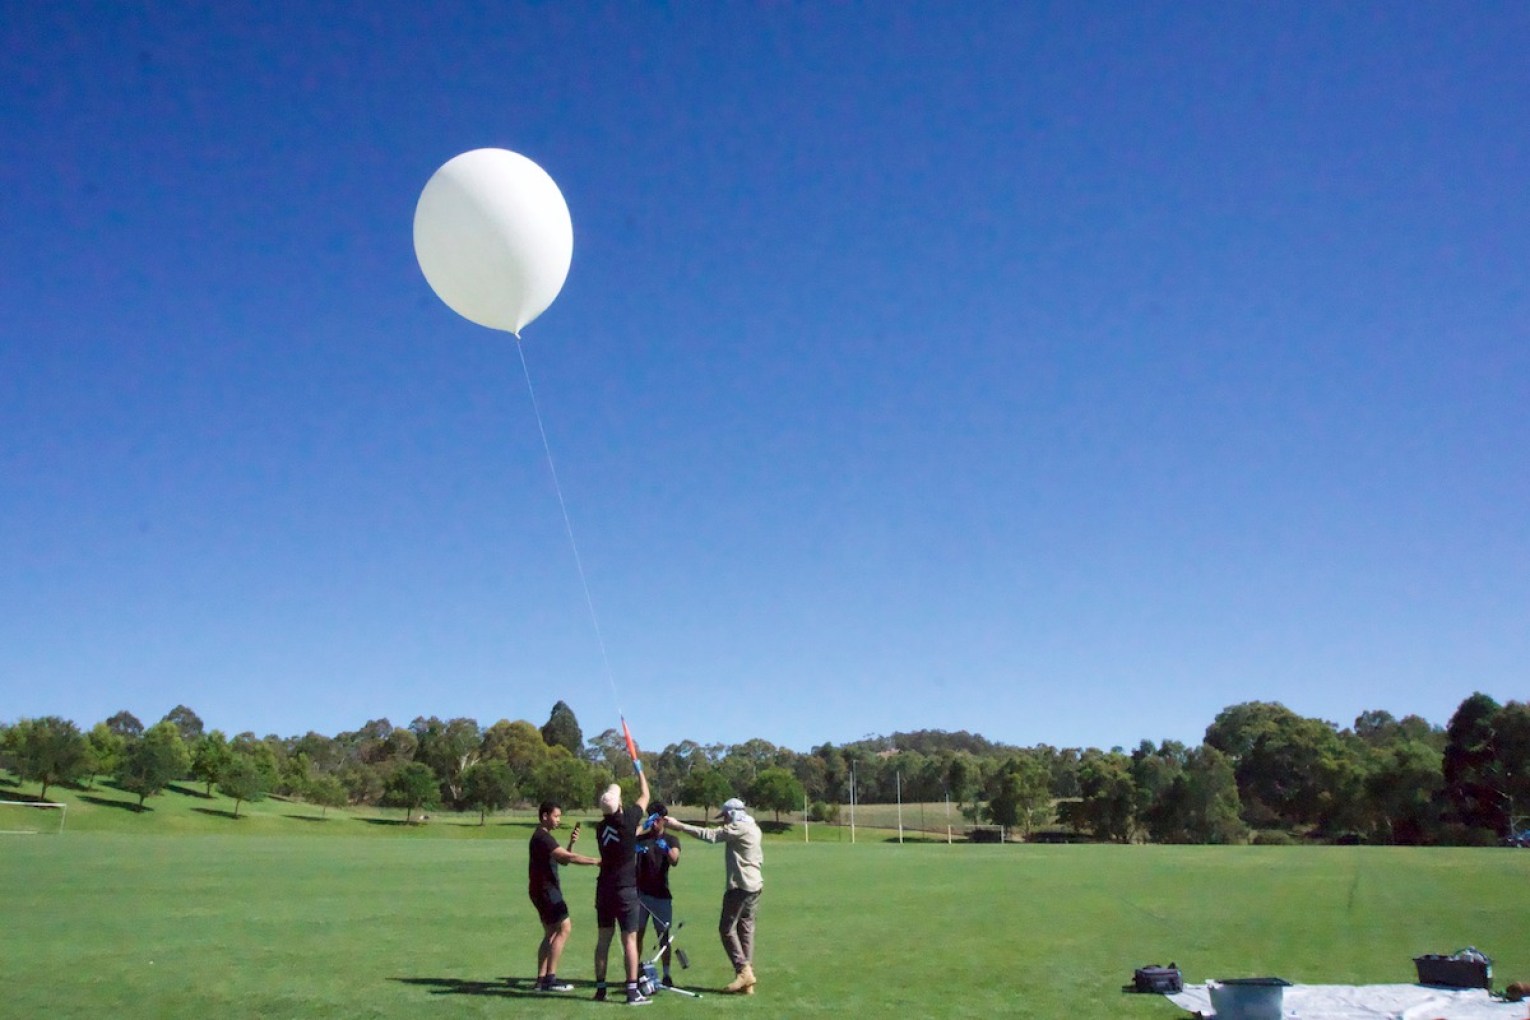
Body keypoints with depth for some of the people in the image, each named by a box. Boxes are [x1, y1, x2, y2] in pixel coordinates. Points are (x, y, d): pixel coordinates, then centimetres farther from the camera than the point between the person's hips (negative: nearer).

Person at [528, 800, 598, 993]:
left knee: (551, 934, 11)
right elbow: (567, 857, -27)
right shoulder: (542, 837, -16)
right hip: (545, 890, -10)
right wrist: (595, 861, -29)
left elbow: (562, 860, 18)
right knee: (564, 928, -12)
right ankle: (550, 977, -11)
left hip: (547, 891, 10)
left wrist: (571, 843, 2)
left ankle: (542, 979, 12)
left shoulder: (543, 837, 17)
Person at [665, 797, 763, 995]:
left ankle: (743, 970, -10)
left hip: (740, 885, -9)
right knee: (746, 930, 8)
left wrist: (679, 825, -22)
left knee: (727, 928, -5)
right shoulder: (753, 829, 18)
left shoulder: (739, 828, -12)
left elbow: (711, 835, -21)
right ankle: (747, 981, 6)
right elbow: (760, 860, 25)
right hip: (754, 885, 9)